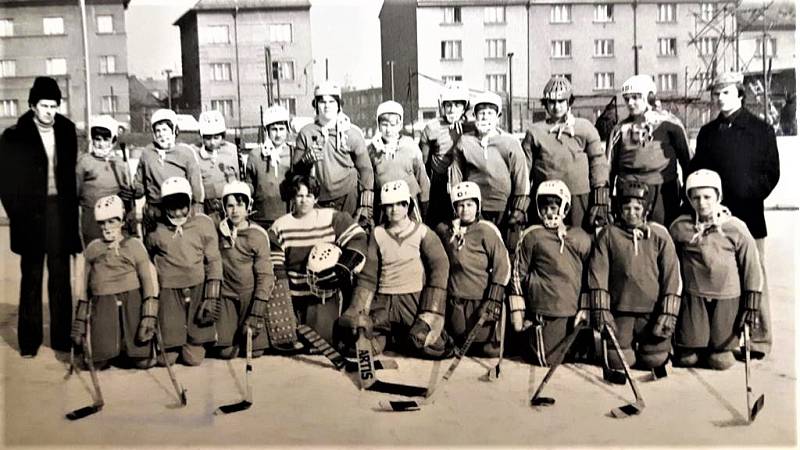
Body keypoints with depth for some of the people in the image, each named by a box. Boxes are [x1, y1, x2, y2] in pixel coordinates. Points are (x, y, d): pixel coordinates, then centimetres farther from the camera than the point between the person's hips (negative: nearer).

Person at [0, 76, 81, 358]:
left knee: (61, 278, 6)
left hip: (61, 211, 2)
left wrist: (71, 207, 1)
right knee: (31, 277, 5)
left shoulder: (66, 131, 6)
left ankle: (62, 337, 14)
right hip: (32, 216, -2)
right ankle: (29, 340, 14)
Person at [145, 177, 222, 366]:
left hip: (198, 289, 0)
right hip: (169, 292, 0)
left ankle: (195, 342, 31)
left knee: (194, 358, 0)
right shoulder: (155, 229, -3)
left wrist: (212, 297, -4)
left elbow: (213, 261, 1)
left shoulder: (203, 223, -3)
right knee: (166, 358, 1)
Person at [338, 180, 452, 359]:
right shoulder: (378, 234, 8)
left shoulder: (422, 231, 1)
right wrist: (355, 310, -3)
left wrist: (430, 312, -11)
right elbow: (368, 275, 8)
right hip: (383, 301, 2)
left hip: (414, 298, -2)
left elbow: (440, 266, -3)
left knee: (424, 341, -26)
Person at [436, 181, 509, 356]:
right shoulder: (445, 230, 6)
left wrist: (494, 299, -14)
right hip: (456, 301, 4)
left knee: (489, 349, -7)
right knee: (461, 344, 11)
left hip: (482, 301, -4)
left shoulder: (487, 230, -7)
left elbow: (503, 266, -10)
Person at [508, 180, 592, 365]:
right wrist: (518, 313, -1)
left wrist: (585, 308, 6)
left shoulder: (581, 238, 6)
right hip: (544, 313, -3)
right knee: (546, 360, -5)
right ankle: (527, 340, 25)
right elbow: (518, 274, 0)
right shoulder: (531, 236, -2)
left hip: (573, 314, 4)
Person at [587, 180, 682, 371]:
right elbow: (598, 274, -2)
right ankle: (627, 342, 26)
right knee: (618, 361, -6)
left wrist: (668, 313, -5)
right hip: (621, 310, 0)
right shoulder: (608, 235, -1)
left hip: (653, 310, 0)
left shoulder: (660, 235, 1)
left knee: (655, 360, -2)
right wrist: (601, 309, -7)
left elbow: (672, 276, 0)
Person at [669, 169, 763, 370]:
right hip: (693, 296, 0)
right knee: (686, 358, 1)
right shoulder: (679, 227, -4)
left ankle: (721, 349, 35)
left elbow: (751, 268, 1)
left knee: (721, 360, 3)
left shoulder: (736, 228, -5)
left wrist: (751, 305, 0)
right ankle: (690, 348, 34)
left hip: (727, 298, 0)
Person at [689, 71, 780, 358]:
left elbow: (771, 172, 1)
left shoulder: (760, 130, 3)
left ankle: (759, 337, 7)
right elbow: (695, 171, 14)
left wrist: (750, 198, -8)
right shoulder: (707, 133, 13)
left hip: (748, 215, -3)